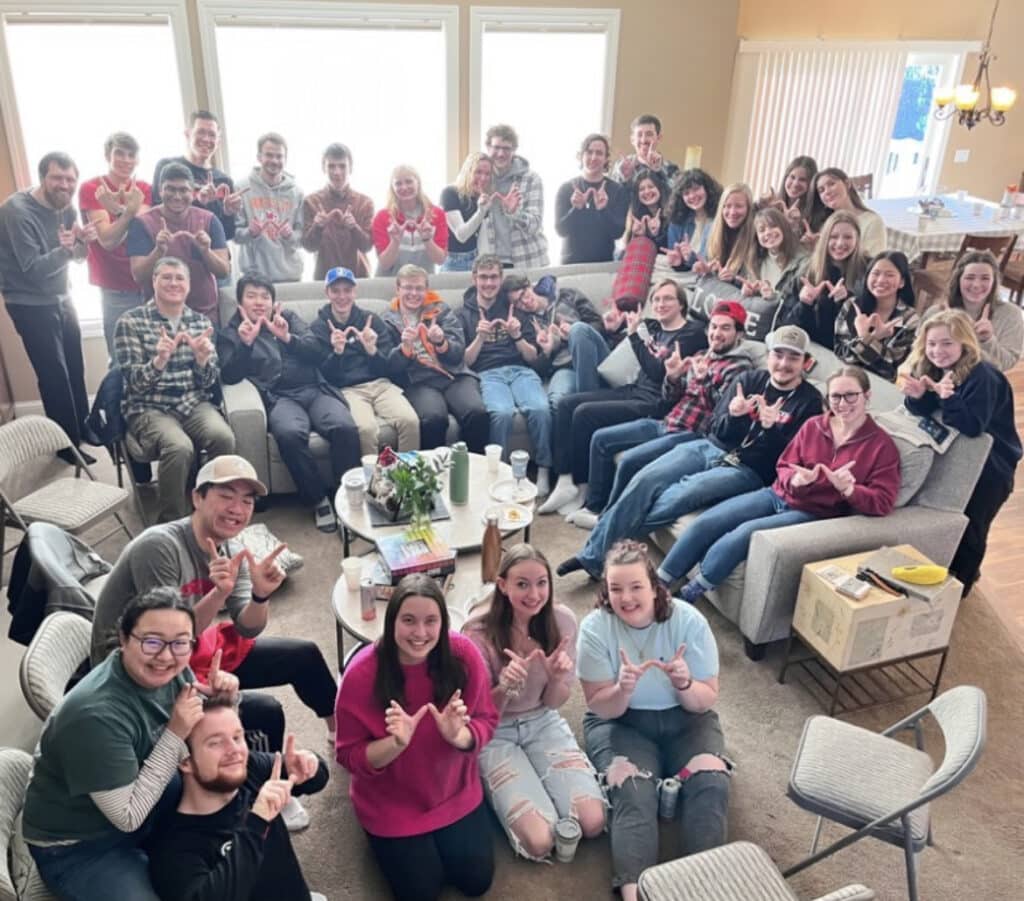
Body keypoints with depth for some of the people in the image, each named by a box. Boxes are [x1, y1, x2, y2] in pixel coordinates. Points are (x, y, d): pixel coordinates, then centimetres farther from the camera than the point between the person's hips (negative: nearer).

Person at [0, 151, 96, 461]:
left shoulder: (65, 206, 1)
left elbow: (78, 257, 4)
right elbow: (33, 269, -23)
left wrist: (83, 242, -19)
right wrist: (64, 250, -40)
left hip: (60, 298, 7)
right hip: (31, 305, -7)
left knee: (75, 368, 11)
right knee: (54, 375, -5)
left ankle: (84, 429, 28)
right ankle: (68, 445, 5)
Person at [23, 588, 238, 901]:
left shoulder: (166, 670, -13)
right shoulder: (97, 715, -34)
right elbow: (128, 817, -27)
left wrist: (222, 699, -19)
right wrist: (175, 734, -31)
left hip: (143, 795, 7)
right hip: (77, 846, -7)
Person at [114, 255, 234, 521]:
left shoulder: (201, 322, 11)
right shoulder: (130, 322, 0)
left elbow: (209, 383, 7)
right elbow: (134, 382, -8)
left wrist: (202, 359, -16)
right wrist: (159, 360, -27)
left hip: (195, 404, 3)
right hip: (150, 408, -3)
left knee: (223, 437, -30)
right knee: (180, 447, -34)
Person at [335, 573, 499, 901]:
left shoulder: (463, 654, -22)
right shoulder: (362, 673, -26)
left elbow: (486, 721, -10)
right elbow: (350, 756, -16)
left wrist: (458, 735, -32)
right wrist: (396, 743, -35)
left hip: (455, 792, 2)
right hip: (392, 804, -2)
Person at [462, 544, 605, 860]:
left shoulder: (562, 620, -14)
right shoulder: (478, 631, -23)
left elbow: (553, 702, -3)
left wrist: (556, 677, -27)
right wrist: (505, 687, -36)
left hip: (543, 723, 3)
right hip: (494, 733, -3)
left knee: (593, 823, -14)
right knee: (540, 841, -19)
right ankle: (498, 791, 11)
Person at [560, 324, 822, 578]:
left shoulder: (809, 401, -1)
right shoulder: (748, 379, 9)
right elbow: (718, 432, 4)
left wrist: (771, 427, -26)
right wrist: (733, 416, -19)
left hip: (747, 470, -4)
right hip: (709, 448, 4)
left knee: (672, 500, -28)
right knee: (644, 481, -18)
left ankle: (607, 555, -12)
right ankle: (594, 555, -10)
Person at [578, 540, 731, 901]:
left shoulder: (688, 620, -15)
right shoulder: (595, 627, -16)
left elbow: (706, 701, -10)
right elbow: (601, 709, -13)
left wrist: (685, 684, -32)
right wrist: (623, 688, -35)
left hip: (684, 718, 2)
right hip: (620, 722, -1)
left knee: (711, 781, -25)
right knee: (631, 791, -27)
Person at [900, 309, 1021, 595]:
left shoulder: (982, 376, -26)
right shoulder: (930, 369, -5)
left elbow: (973, 426, -32)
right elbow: (924, 412, -5)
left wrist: (949, 397, -45)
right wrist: (917, 396, -26)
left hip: (990, 465, -7)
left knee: (969, 528, 4)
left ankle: (959, 584, 25)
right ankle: (947, 575, 39)